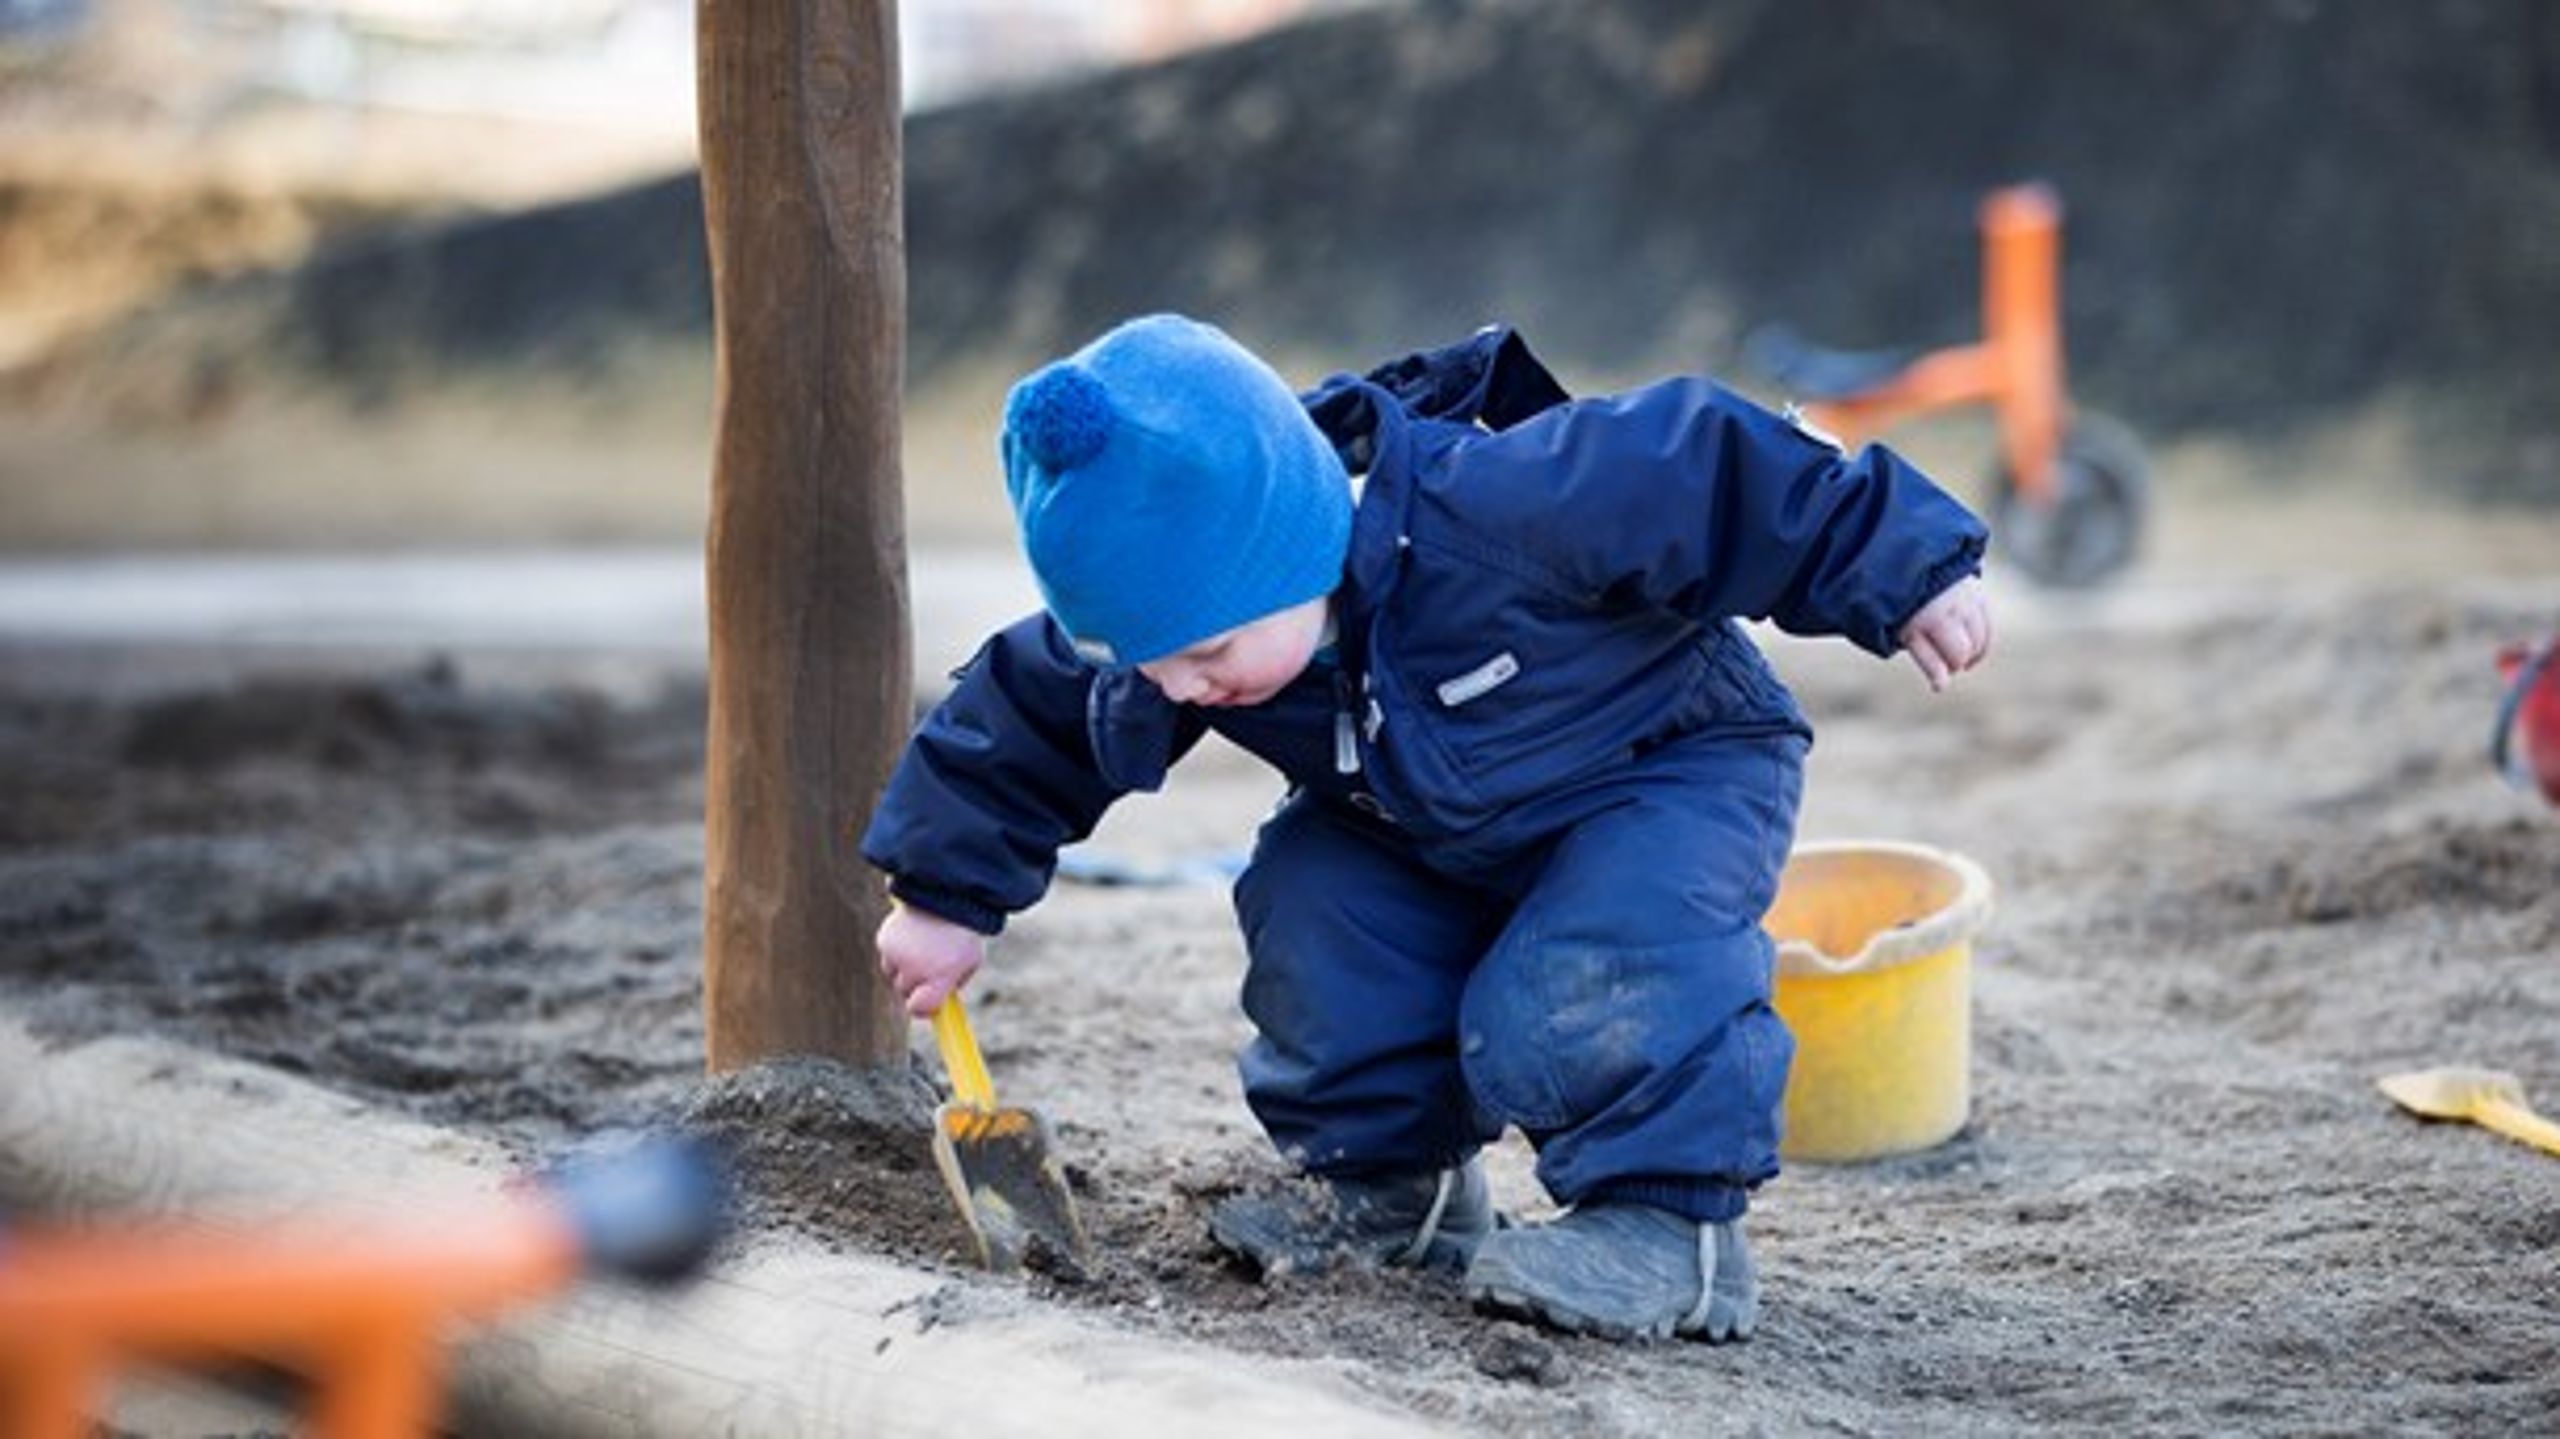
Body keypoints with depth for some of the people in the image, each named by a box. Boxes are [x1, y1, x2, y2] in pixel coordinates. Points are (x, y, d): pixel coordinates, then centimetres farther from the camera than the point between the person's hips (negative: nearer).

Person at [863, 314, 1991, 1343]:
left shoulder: (1495, 507, -40)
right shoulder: (1190, 603, -22)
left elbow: (1717, 474, -30)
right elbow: (1027, 718, -4)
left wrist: (1907, 578, -23)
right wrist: (946, 895, 1)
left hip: (1673, 763, -6)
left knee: (1569, 999, -31)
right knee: (1311, 919, -15)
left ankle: (1670, 1227, -14)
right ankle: (1387, 1176, 7)